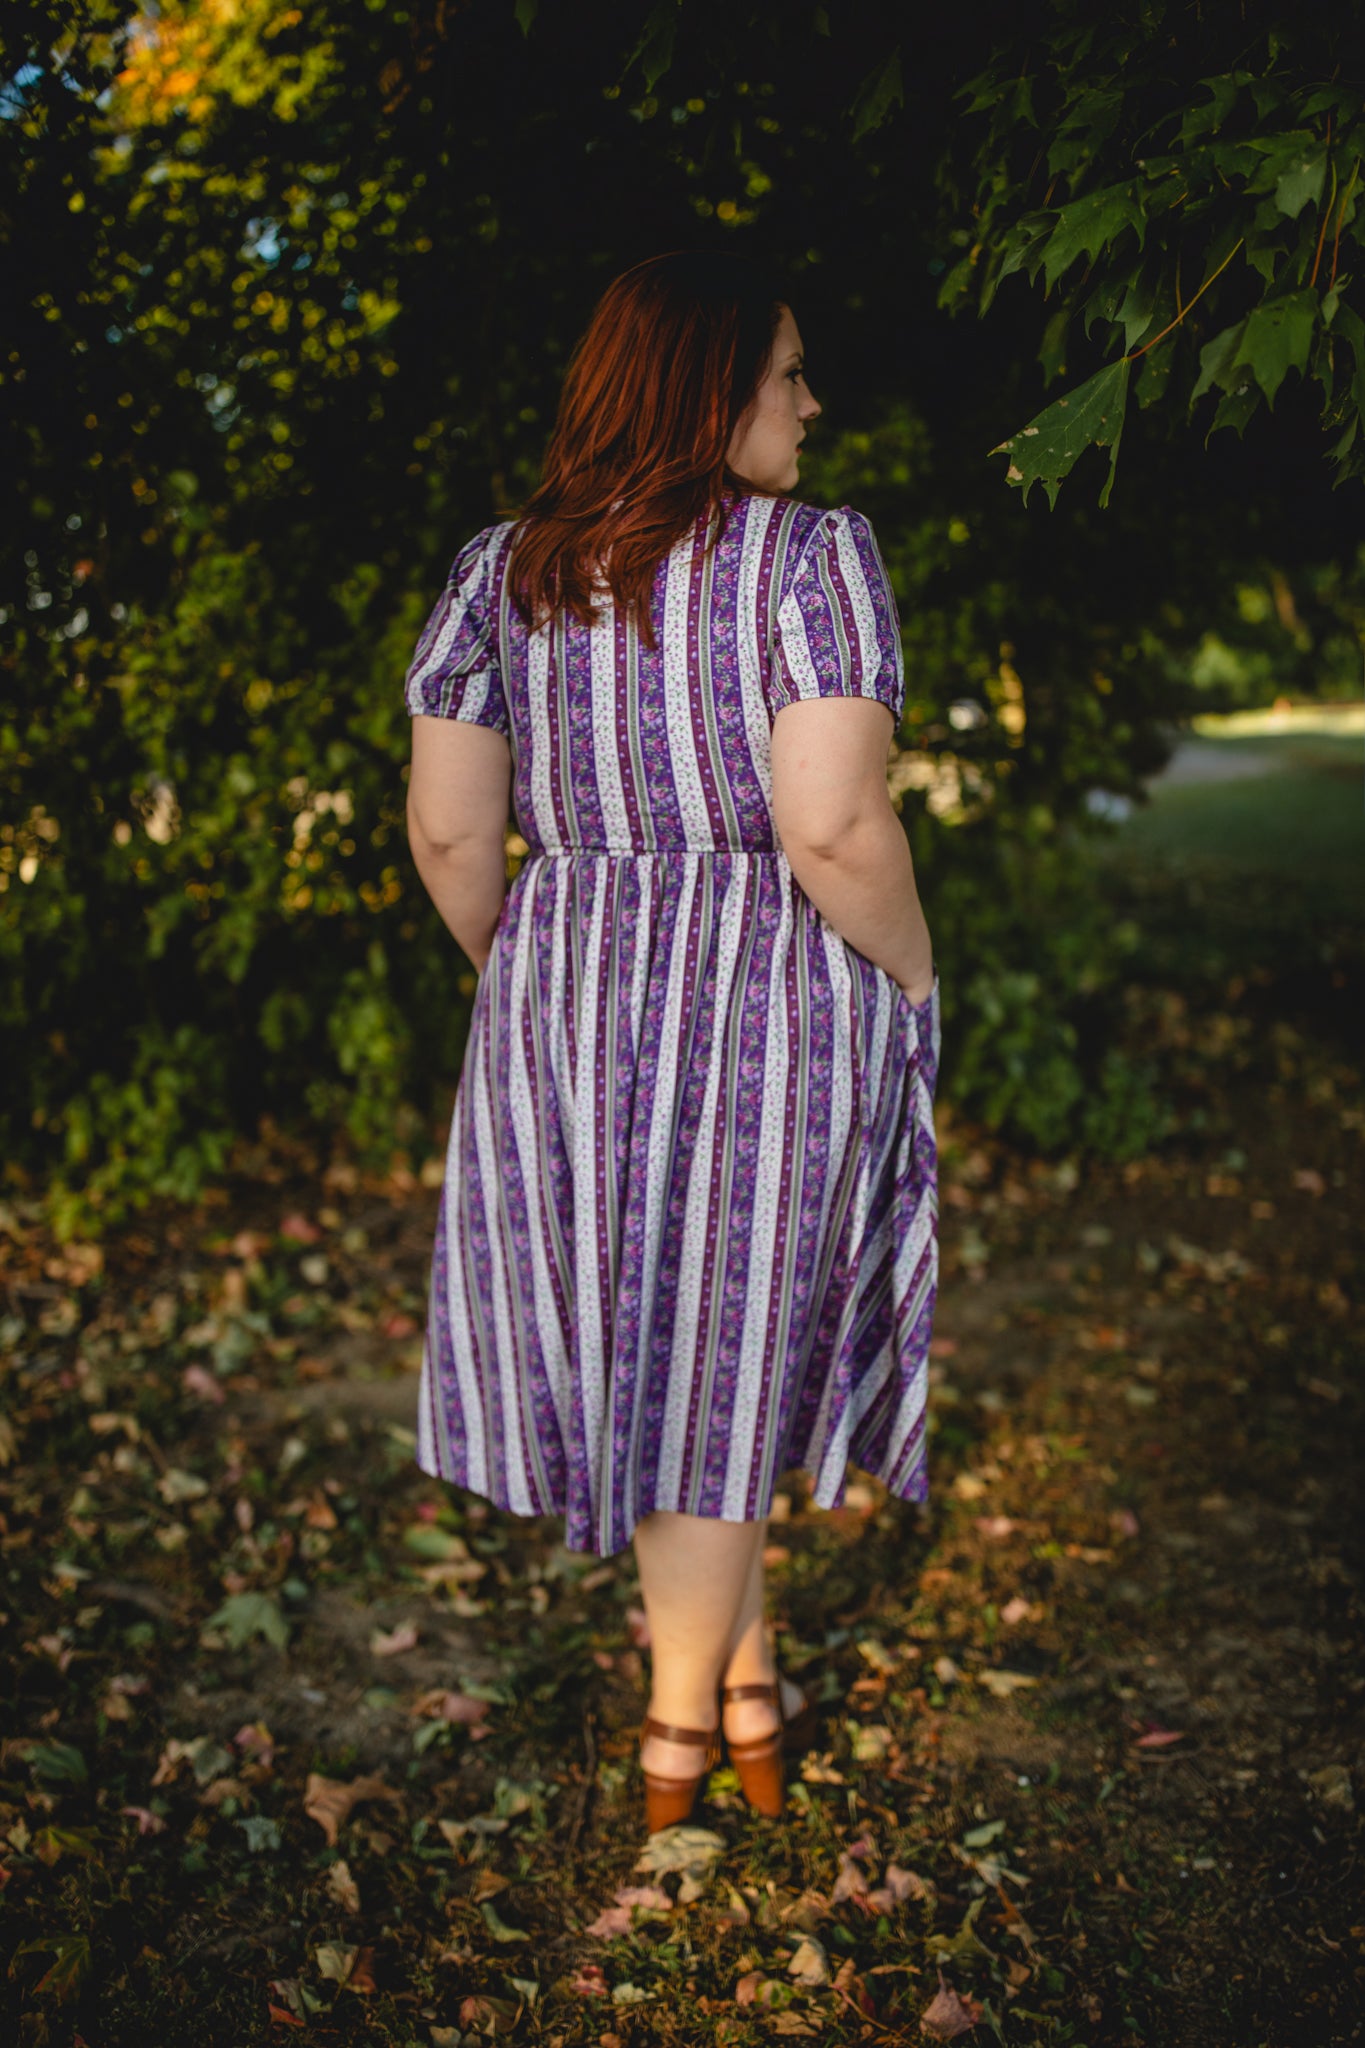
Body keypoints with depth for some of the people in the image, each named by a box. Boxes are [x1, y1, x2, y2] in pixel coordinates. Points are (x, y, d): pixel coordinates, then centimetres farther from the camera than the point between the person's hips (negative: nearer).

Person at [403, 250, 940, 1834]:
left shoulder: (499, 572, 4)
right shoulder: (809, 554, -12)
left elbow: (447, 832, 3)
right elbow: (832, 830, -21)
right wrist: (915, 983, -4)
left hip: (565, 1013, 4)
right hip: (770, 1012, -4)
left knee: (634, 1348, 18)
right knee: (722, 1358, 10)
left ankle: (745, 1683, 33)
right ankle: (680, 1734, 26)